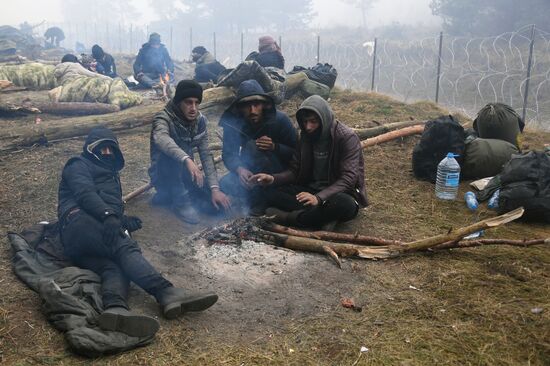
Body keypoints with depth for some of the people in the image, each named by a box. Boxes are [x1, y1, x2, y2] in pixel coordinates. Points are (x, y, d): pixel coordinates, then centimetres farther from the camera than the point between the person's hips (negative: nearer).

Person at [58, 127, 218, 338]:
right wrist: (108, 215, -23)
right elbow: (84, 192, -5)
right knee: (125, 247, -31)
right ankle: (167, 294, -52)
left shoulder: (111, 175, 41)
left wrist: (123, 221, 7)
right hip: (80, 222, -6)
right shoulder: (78, 166, 17)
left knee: (114, 267, -28)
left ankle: (115, 310, -61)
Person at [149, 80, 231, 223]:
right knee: (172, 152, -34)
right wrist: (187, 160, -62)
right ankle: (180, 200, -19)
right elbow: (161, 139, -46)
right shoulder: (163, 119, -22)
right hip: (163, 176, -5)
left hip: (184, 174, 5)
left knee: (217, 203, -12)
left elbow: (206, 155, -9)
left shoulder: (200, 120, -6)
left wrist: (215, 188, -20)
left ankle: (169, 195, 8)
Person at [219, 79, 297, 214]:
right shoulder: (233, 123, -11)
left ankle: (259, 201, -17)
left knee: (252, 146, -29)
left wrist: (275, 147, -33)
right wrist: (239, 169, -32)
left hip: (278, 172, -2)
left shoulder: (280, 119, -18)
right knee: (226, 184, -26)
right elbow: (228, 154, -10)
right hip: (250, 171, 3)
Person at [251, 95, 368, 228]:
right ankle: (324, 214, -26)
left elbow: (348, 178, -25)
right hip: (312, 189, 5)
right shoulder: (306, 136, 2)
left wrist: (319, 198, -39)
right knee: (271, 192, -15)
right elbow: (295, 170, 5)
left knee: (346, 205, -41)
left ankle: (290, 217, -28)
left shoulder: (347, 137, -17)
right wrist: (273, 179, -17)